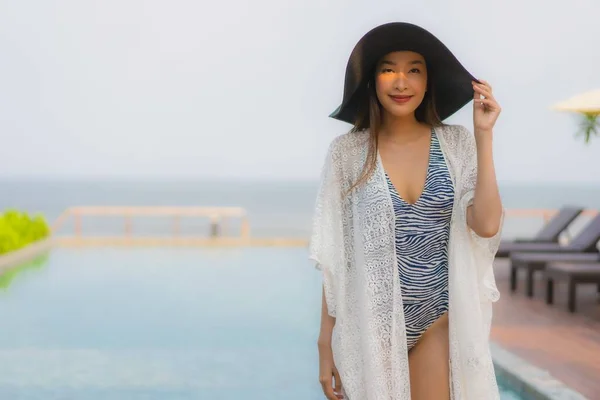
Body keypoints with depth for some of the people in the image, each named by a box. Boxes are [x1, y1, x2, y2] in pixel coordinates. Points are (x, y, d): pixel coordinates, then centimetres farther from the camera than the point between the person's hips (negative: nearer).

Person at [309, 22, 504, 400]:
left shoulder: (457, 144, 0)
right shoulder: (348, 151, -3)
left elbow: (486, 226, -13)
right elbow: (335, 257, -1)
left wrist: (484, 135, -13)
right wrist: (326, 342, -2)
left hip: (440, 324, 1)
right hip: (371, 324, -1)